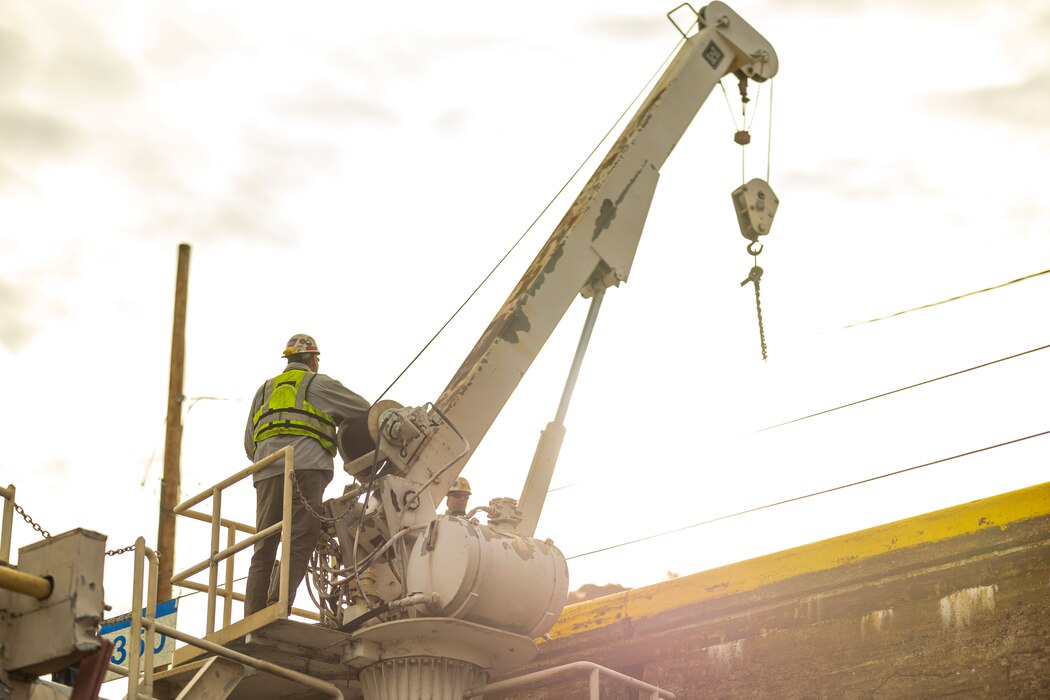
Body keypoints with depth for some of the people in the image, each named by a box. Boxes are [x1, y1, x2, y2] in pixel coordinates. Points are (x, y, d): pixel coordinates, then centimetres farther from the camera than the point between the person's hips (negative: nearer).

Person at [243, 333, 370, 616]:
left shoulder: (265, 390, 30)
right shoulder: (317, 383, 15)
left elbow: (249, 446, 29)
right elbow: (365, 411, 14)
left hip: (266, 471, 5)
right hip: (305, 468, -5)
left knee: (263, 550, 5)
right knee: (300, 542, -13)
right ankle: (277, 609, -29)